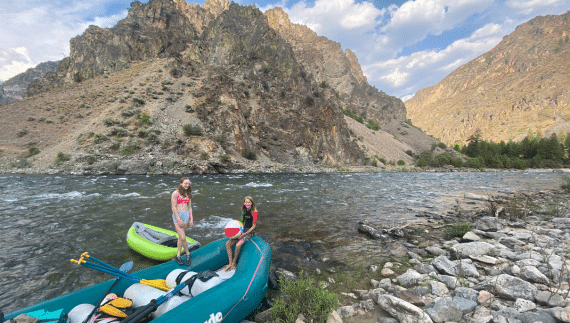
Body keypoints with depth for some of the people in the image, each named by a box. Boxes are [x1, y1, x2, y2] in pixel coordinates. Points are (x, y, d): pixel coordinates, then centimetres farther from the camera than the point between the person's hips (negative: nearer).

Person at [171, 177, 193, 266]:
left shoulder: (188, 194, 7)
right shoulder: (175, 193, -9)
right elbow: (173, 207, -11)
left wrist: (191, 219, 7)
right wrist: (178, 220, -14)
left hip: (186, 215, 4)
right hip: (177, 215, -4)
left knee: (180, 237, 10)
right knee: (183, 237, -9)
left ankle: (178, 255, 23)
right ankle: (187, 253, 12)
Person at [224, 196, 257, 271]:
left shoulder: (254, 212, -14)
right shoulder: (244, 211, 8)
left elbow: (254, 226, -16)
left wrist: (244, 234, -20)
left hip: (249, 232, -7)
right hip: (242, 231, 7)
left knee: (238, 245, -28)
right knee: (227, 244, -7)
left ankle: (234, 263, -6)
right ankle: (230, 263, -1)